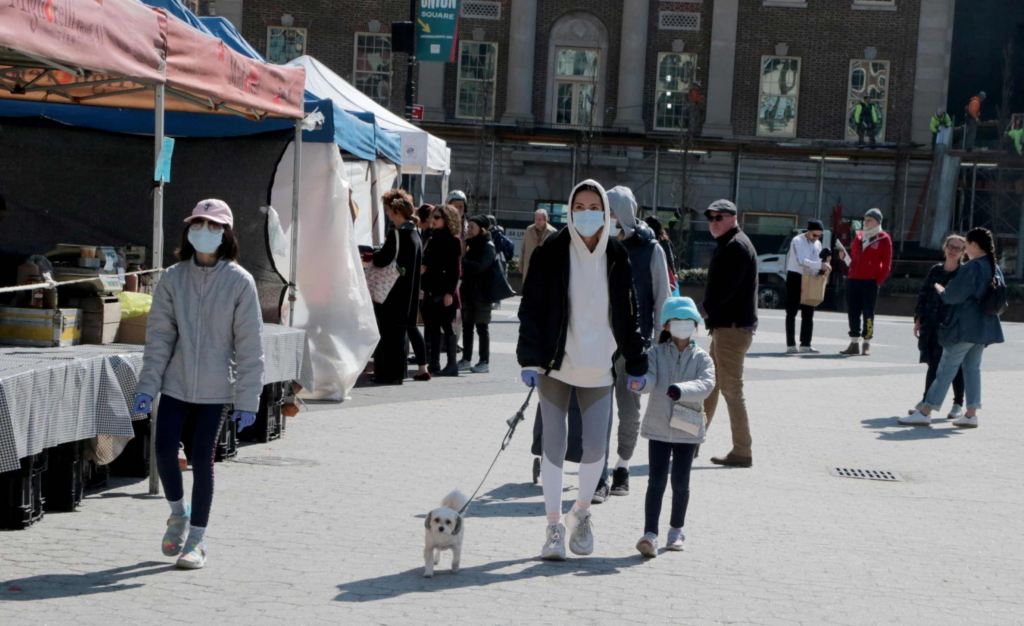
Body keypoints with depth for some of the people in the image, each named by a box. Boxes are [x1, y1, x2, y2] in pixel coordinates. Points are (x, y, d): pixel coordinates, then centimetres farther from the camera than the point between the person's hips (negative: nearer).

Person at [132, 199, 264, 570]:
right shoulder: (173, 278, 0)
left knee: (202, 459, 0)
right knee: (164, 450, -6)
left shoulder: (240, 282, -6)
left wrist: (247, 400, -8)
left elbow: (249, 345, -6)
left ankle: (196, 540, 15)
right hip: (175, 385, 2)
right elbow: (159, 335, 2)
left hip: (216, 389, -2)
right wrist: (147, 386, -5)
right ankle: (179, 513, 24)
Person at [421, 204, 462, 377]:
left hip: (444, 291, -7)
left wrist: (449, 292, -17)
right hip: (431, 290, 7)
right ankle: (434, 364, 15)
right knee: (432, 327, 9)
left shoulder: (453, 240, -8)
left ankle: (452, 364, 3)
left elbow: (455, 269, -12)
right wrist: (423, 287, 6)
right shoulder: (433, 237, 13)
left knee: (446, 326, -3)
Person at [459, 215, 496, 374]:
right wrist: (461, 269, 1)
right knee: (467, 326, 8)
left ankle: (484, 362, 1)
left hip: (481, 294, -8)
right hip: (468, 291, 8)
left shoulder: (488, 247, -8)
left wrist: (461, 261, -24)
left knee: (482, 327, -3)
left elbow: (479, 266, -22)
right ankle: (466, 360, 13)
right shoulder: (471, 245, 17)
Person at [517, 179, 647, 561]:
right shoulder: (551, 253, -4)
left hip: (598, 369, 2)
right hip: (556, 365, -2)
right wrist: (530, 359, -11)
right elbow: (531, 309, -3)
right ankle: (554, 526, 10)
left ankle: (581, 513, 24)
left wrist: (636, 364, 9)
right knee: (554, 446, 0)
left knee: (596, 448, 0)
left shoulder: (616, 257, 4)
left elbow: (628, 314, 10)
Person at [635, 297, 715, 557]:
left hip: (687, 429, 0)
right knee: (656, 481, -6)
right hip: (659, 428, 0)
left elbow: (706, 384, -18)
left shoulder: (702, 358, -1)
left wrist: (680, 389, -36)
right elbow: (649, 378, -13)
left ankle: (676, 530, 25)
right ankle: (650, 533, -7)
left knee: (680, 482, 7)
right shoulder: (656, 354, 2)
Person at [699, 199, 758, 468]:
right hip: (725, 325, 11)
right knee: (709, 385, 16)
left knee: (731, 389, -7)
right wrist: (710, 313, 4)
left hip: (733, 327, -11)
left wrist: (707, 308, -7)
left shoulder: (737, 246, -14)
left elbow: (726, 288, -22)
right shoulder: (728, 245, 19)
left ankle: (742, 452, -3)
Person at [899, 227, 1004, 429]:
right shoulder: (995, 268, 9)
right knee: (973, 368, 12)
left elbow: (951, 296, -15)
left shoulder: (972, 267, -17)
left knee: (947, 368, -5)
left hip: (965, 327, -8)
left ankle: (925, 413, -3)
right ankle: (971, 415, 12)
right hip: (985, 328, 8)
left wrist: (939, 288, 3)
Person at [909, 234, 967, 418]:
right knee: (933, 364, 9)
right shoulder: (935, 271, 9)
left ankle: (958, 404, 14)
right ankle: (926, 400, 17)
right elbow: (923, 295, 12)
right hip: (932, 325, 4)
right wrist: (918, 319, 7)